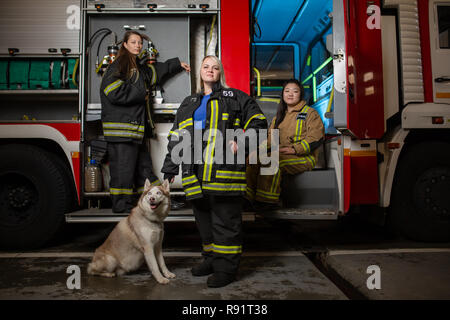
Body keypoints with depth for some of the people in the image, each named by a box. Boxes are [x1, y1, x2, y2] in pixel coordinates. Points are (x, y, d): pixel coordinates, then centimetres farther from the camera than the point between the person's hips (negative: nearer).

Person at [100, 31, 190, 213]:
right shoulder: (119, 65, -5)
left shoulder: (139, 67, 23)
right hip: (121, 130, -9)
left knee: (144, 168, 12)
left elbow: (156, 70, 41)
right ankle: (122, 207, 2)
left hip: (136, 130, 9)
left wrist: (178, 64, 47)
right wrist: (141, 94, -10)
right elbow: (114, 92, -18)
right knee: (123, 170, -6)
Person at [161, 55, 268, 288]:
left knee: (225, 219, -4)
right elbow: (177, 138, 21)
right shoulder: (189, 104, 24)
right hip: (196, 172, 6)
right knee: (203, 217, 12)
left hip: (223, 170, -5)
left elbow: (258, 121, 7)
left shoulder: (234, 97, 11)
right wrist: (170, 168, 15)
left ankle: (226, 267, 5)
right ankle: (211, 259, 26)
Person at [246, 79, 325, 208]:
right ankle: (250, 198, -21)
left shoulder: (310, 113, 4)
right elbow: (272, 134, 24)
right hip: (280, 153, 6)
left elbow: (316, 137, -8)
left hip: (303, 157, -6)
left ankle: (268, 201, -29)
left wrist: (295, 149, -20)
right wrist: (264, 144, -2)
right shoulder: (279, 115, 25)